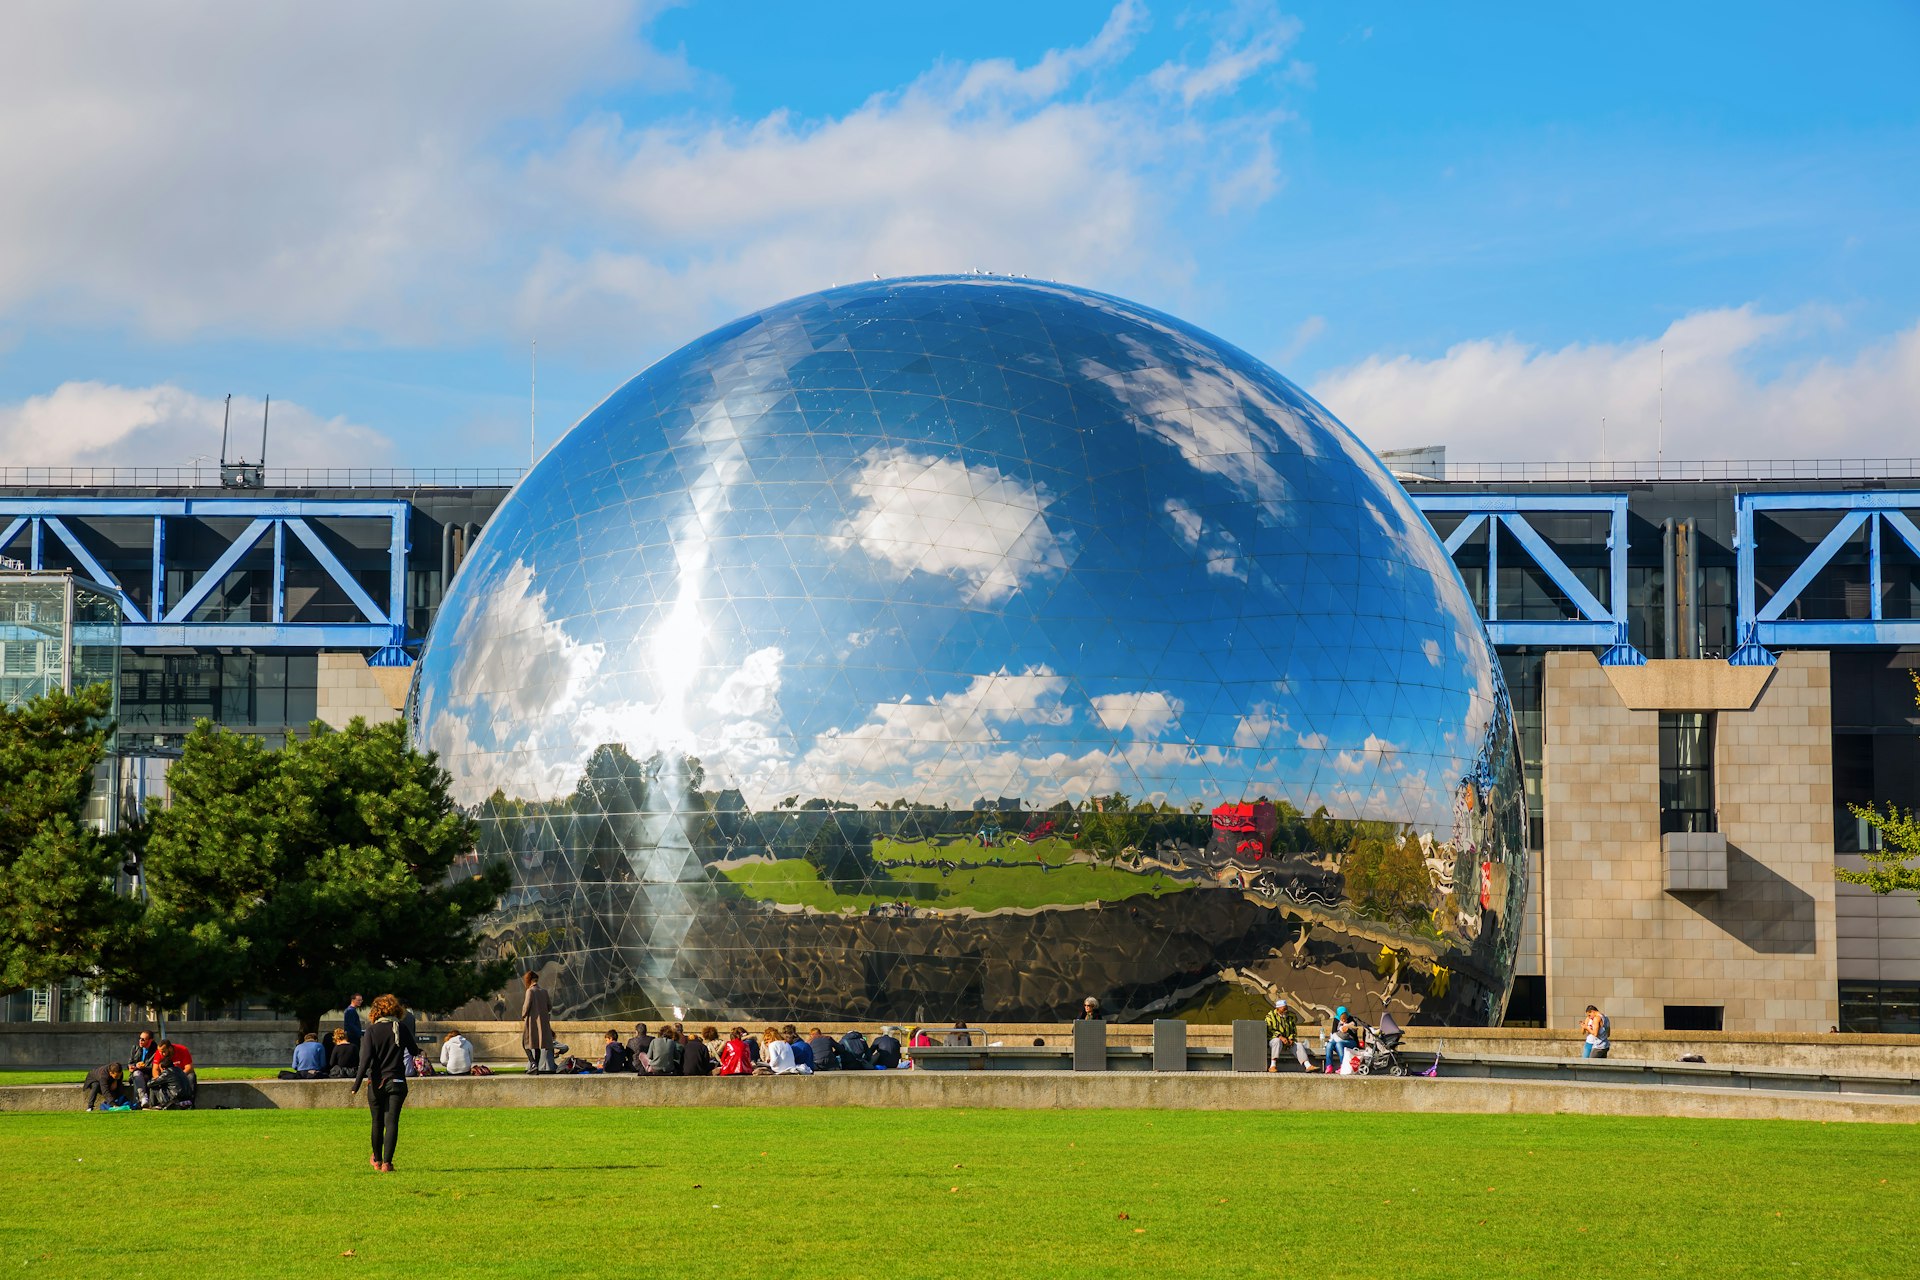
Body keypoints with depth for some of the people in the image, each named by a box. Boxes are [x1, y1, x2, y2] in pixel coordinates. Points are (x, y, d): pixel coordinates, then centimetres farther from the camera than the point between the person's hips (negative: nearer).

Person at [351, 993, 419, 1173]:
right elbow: (414, 1051, 14)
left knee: (377, 1122, 15)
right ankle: (387, 1162, -11)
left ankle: (377, 1160, 29)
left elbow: (366, 1059, -13)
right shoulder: (402, 1030, -1)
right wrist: (418, 1050, 39)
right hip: (397, 1082, 0)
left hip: (376, 1082, 0)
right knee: (392, 1122, -2)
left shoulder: (372, 1031, -5)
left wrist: (357, 1084, -13)